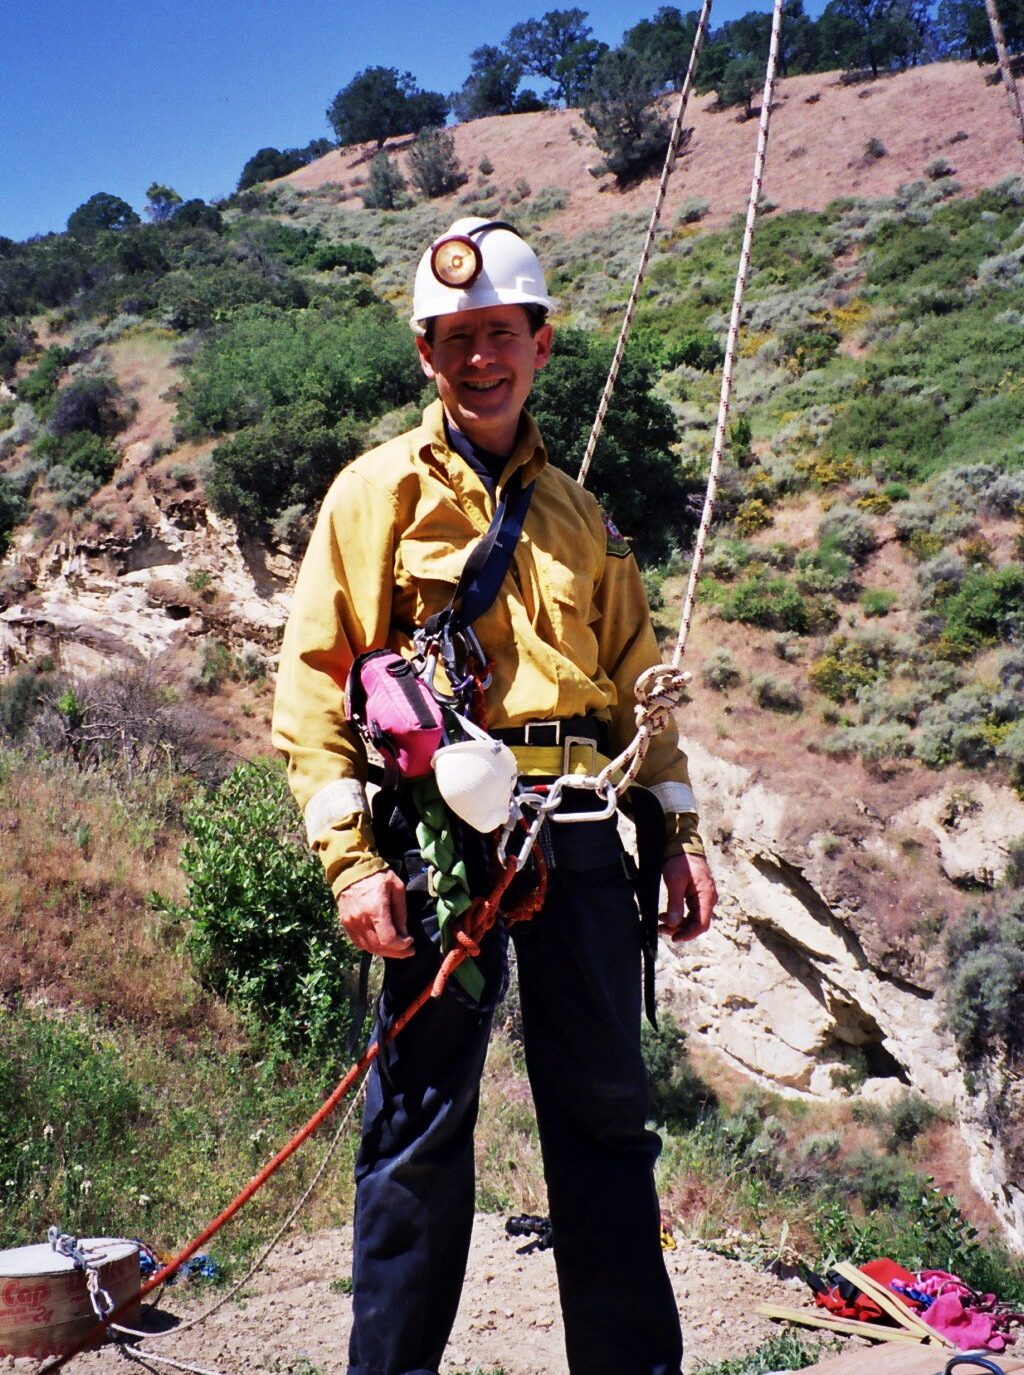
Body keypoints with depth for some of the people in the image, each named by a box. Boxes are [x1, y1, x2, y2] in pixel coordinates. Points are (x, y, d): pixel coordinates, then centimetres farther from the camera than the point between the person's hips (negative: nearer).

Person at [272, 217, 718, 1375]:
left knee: (606, 1116, 9)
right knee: (422, 1123, 3)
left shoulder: (575, 510, 17)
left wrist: (676, 830, 12)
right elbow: (313, 682, -2)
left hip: (578, 832, 4)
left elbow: (636, 679, 20)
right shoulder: (381, 489, 4)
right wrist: (350, 856, -12)